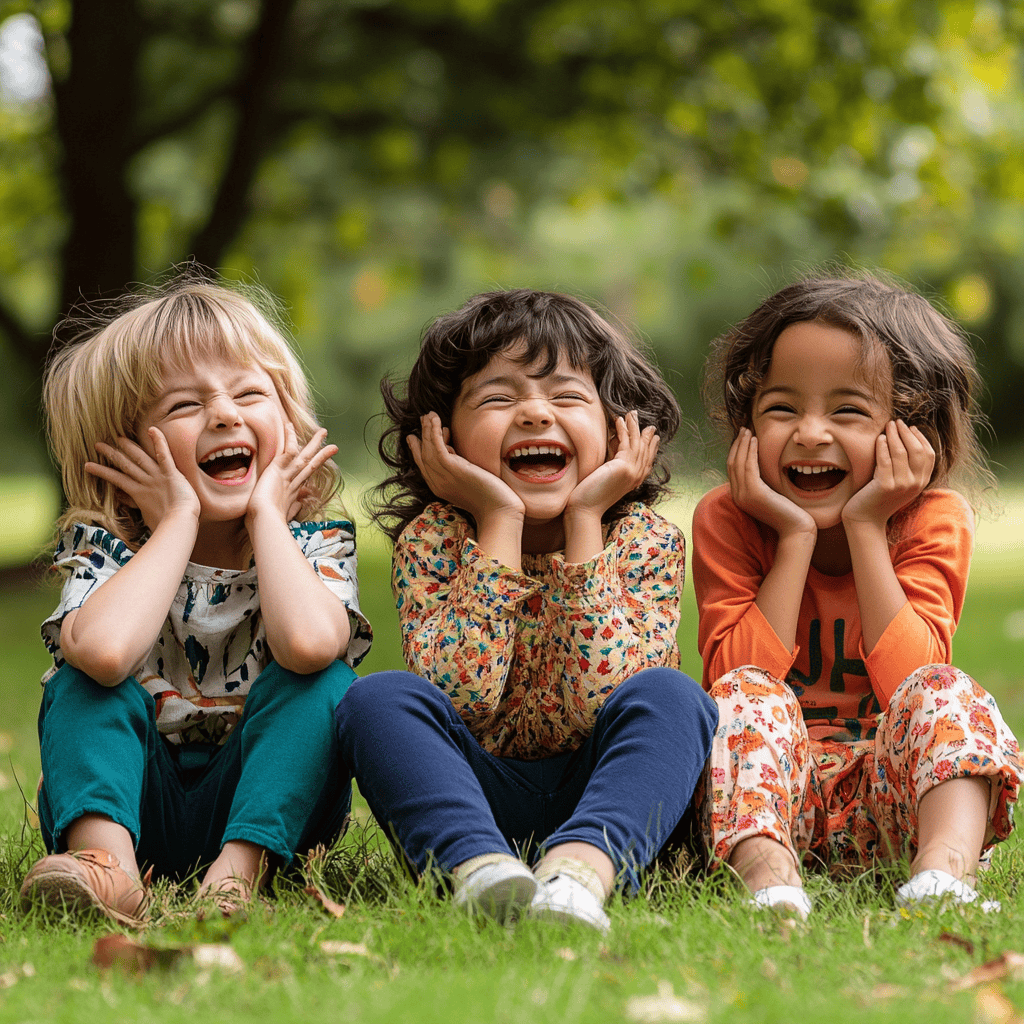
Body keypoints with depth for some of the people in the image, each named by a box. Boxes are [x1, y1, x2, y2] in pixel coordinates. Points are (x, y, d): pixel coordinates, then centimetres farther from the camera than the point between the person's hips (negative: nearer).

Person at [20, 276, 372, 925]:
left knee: (321, 675, -21)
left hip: (266, 807, 0)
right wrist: (179, 523, -21)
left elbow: (308, 643, -33)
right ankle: (107, 859, -42)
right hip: (136, 810, 0)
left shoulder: (316, 545, -5)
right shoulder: (105, 546, -6)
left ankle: (240, 869, -34)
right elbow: (103, 649, -33)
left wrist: (264, 516, -17)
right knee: (84, 677, -20)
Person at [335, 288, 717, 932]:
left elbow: (601, 701, -20)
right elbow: (459, 699, -20)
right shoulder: (433, 538, -3)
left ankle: (579, 872, -50)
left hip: (596, 803, 0)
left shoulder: (646, 541, -3)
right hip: (472, 803, 0)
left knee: (672, 695, -26)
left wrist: (583, 523, -17)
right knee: (379, 697, -24)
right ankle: (481, 871, -49)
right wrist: (500, 523, -18)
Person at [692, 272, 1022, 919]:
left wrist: (865, 529, -18)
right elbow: (739, 674, -15)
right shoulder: (726, 520, -3)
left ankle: (942, 870, -52)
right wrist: (796, 538, -18)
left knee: (946, 696, -26)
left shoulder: (933, 523, -3)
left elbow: (911, 679, -17)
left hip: (885, 795, 0)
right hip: (771, 803, 0)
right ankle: (769, 875, -51)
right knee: (744, 694, -27)